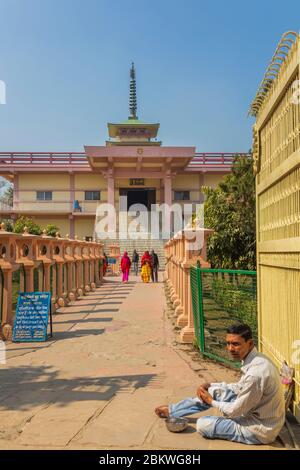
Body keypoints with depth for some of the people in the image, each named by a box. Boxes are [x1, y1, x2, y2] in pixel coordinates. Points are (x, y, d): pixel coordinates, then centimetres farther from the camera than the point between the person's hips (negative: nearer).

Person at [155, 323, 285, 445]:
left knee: (203, 424, -10)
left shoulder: (256, 373, -33)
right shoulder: (255, 359, -3)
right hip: (258, 414, 9)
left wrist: (211, 402, -5)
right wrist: (210, 385, 4)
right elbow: (240, 387, 14)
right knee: (216, 391, 12)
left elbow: (235, 411, -22)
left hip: (261, 429, -9)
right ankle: (171, 410, 25)